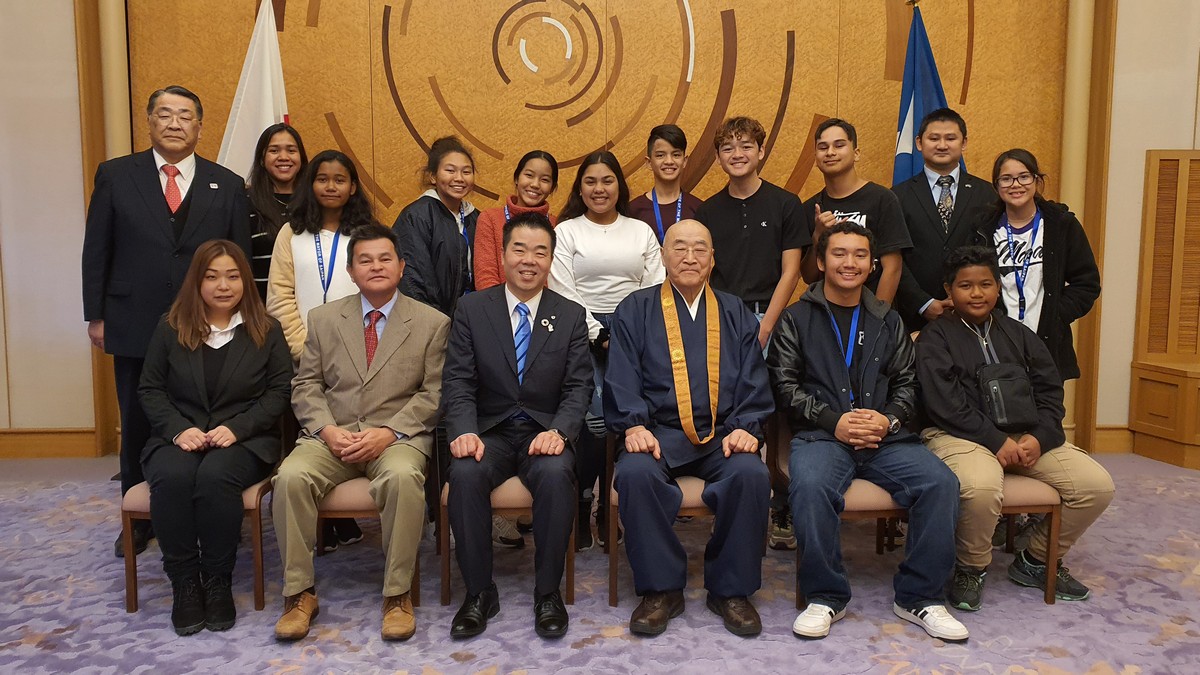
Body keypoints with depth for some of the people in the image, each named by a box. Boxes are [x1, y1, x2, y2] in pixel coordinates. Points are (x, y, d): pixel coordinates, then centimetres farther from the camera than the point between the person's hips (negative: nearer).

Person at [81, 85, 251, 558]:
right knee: (137, 427, 11)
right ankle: (139, 519, 27)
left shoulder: (227, 185, 5)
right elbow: (96, 251, 5)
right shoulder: (115, 176, 4)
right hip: (135, 327, 1)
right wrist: (96, 316, 1)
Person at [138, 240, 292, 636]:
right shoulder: (170, 328, 10)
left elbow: (280, 391, 1)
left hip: (244, 440, -1)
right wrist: (178, 428, -11)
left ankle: (218, 581, -18)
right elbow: (150, 389, 8)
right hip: (179, 438, 2)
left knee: (215, 476, -34)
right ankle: (184, 581, -17)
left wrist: (237, 427, -14)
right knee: (172, 476, -32)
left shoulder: (266, 330, 6)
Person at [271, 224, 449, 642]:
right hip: (332, 435, 3)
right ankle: (299, 593, -12)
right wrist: (327, 429, -9)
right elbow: (306, 385, 10)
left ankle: (397, 594, -21)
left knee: (403, 476, -36)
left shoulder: (432, 324, 5)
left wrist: (389, 432, -15)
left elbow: (433, 393, -1)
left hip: (398, 436, -2)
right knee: (291, 476, -28)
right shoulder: (323, 318, 13)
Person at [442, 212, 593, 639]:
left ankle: (548, 592, -14)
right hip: (489, 432, 0)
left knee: (556, 473, -33)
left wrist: (558, 431, -19)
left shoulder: (571, 316, 7)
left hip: (545, 433, 0)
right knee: (465, 473, -32)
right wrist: (464, 431, -20)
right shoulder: (471, 309, 6)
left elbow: (578, 387, 1)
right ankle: (479, 592, -13)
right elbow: (458, 381, -1)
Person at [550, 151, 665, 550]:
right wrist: (599, 337, -7)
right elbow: (564, 293, 0)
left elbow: (655, 289, 11)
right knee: (597, 418, -19)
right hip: (583, 333, -2)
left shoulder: (642, 232, 17)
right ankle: (579, 506, -3)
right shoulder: (566, 232, 9)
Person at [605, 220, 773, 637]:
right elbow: (622, 379, 3)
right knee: (635, 473, -33)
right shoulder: (635, 310, 12)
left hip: (723, 435, 1)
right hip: (659, 433, -1)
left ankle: (731, 589, -10)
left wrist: (746, 427, -8)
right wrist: (634, 426, -15)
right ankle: (661, 588, -14)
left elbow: (753, 381, 11)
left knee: (752, 474, -30)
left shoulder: (735, 313, 18)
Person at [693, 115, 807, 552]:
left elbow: (790, 272, 0)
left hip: (768, 322, -2)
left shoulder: (785, 205, 5)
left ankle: (782, 513, 5)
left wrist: (764, 327, -9)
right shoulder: (707, 212, 12)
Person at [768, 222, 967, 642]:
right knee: (810, 486, -35)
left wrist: (887, 419, -7)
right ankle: (826, 597, -14)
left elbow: (906, 384, 15)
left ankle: (920, 597, -7)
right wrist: (835, 421, -12)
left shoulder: (888, 323, 20)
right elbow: (785, 385, 1)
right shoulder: (796, 319, 10)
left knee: (940, 483, -24)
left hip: (885, 437, 3)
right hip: (820, 434, -3)